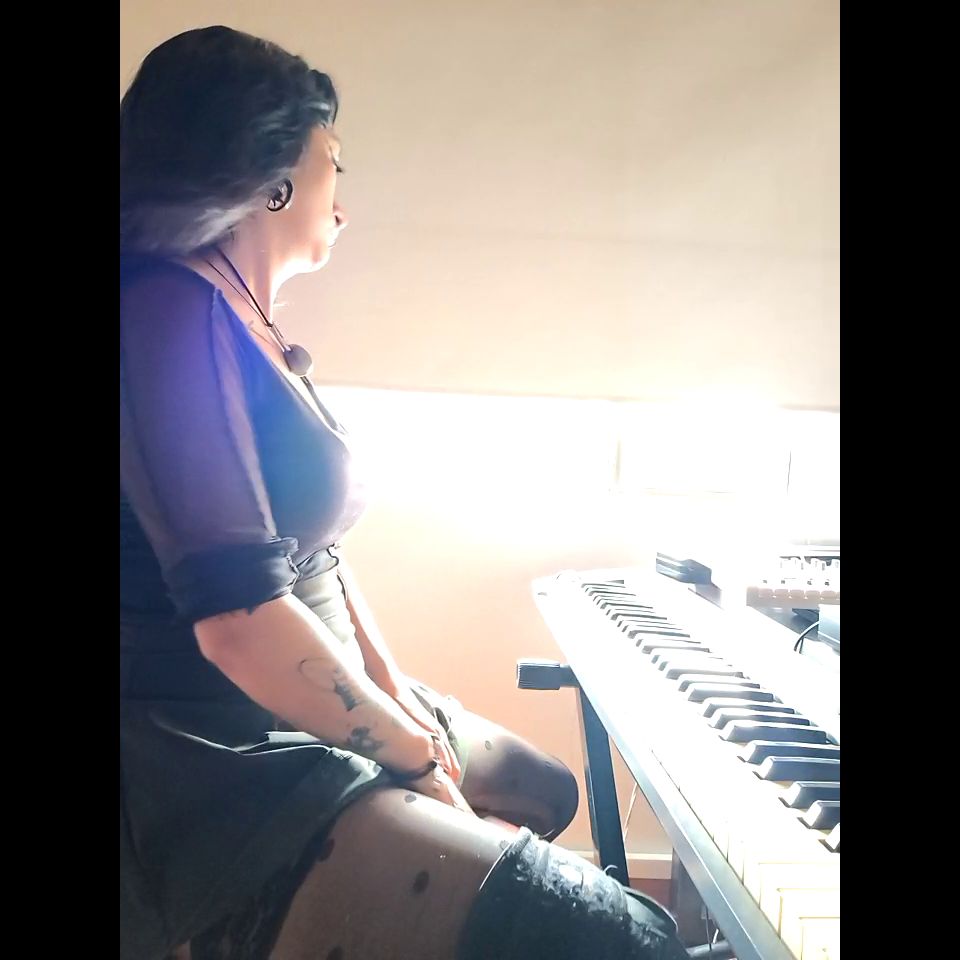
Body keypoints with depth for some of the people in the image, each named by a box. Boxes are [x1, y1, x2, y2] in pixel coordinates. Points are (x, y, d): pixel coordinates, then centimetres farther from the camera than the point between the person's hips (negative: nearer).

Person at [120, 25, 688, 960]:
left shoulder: (251, 328, 13)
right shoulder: (171, 311, -18)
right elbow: (238, 620, -27)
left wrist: (398, 696, 5)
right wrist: (416, 751, -13)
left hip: (303, 712, 10)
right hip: (216, 758, -10)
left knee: (546, 791, 27)